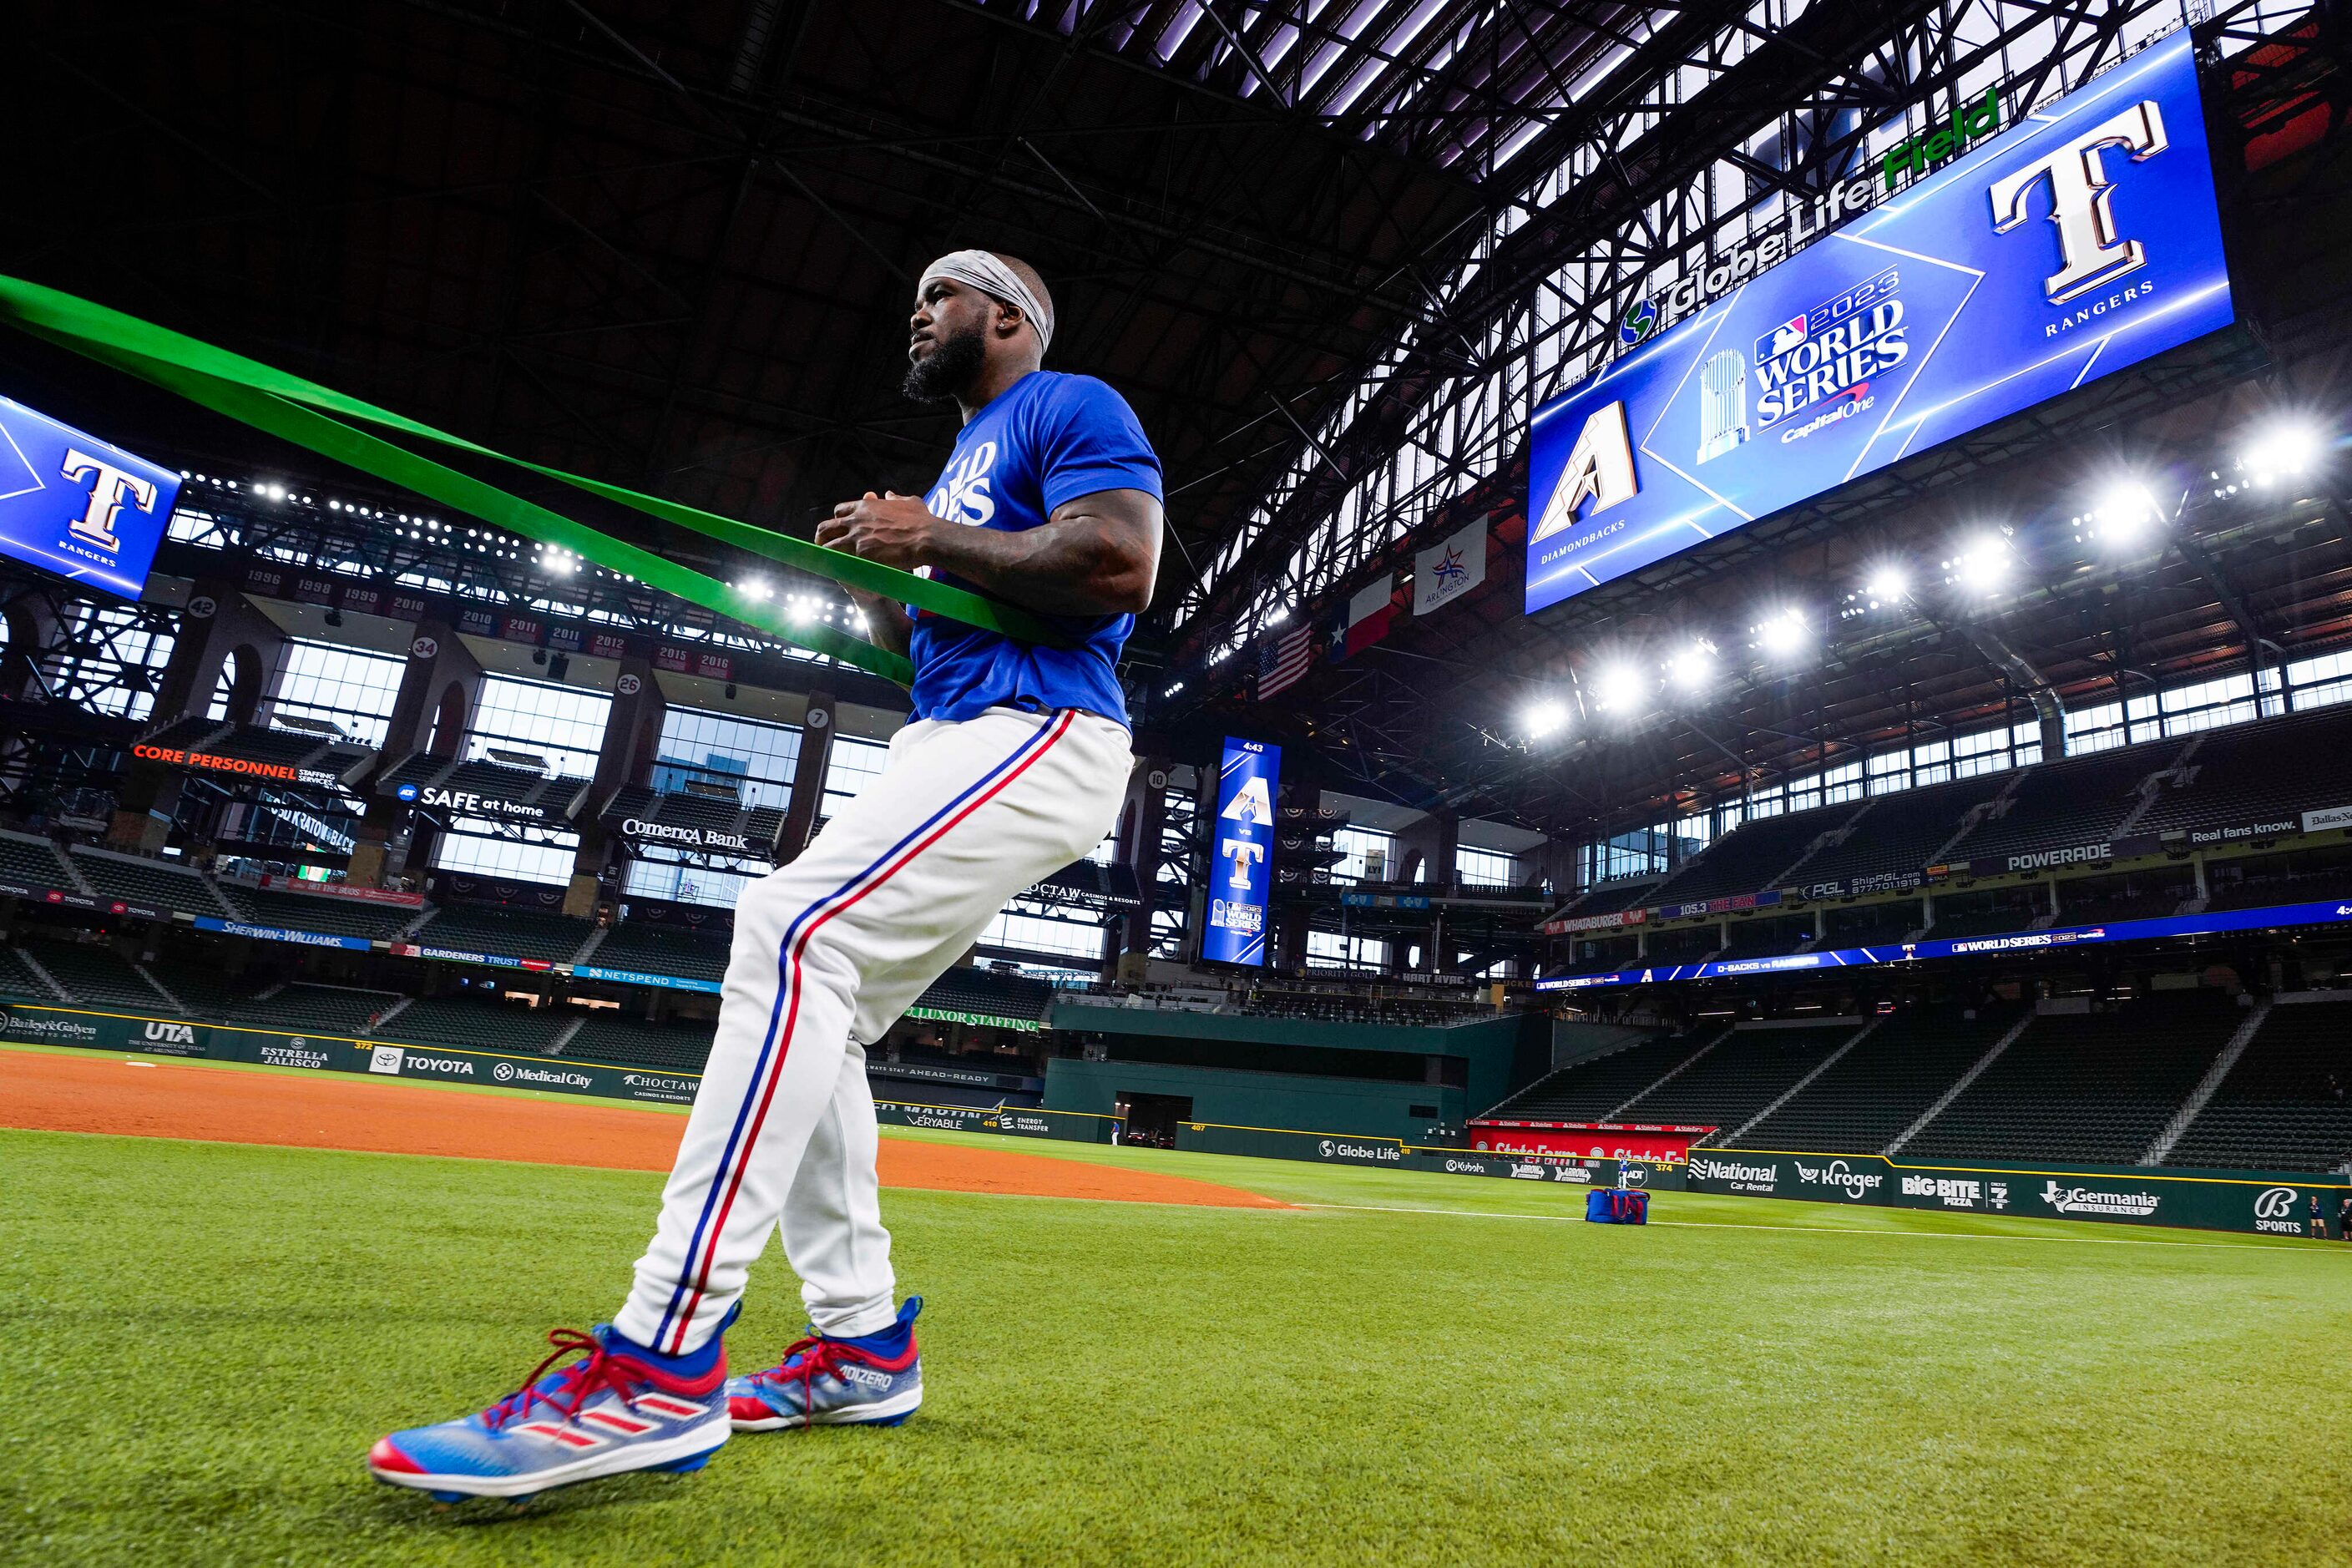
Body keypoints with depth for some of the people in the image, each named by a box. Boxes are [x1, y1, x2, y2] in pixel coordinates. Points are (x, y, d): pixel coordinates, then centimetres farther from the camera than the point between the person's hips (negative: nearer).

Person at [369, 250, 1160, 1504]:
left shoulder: (1074, 409, 2)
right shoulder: (966, 460, 31)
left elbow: (1122, 568, -17)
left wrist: (930, 541, -10)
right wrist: (871, 575, 12)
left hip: (1039, 736, -10)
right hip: (950, 747, 10)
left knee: (793, 931, -27)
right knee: (809, 1007, 3)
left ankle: (662, 1363, -29)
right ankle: (861, 1343, 9)